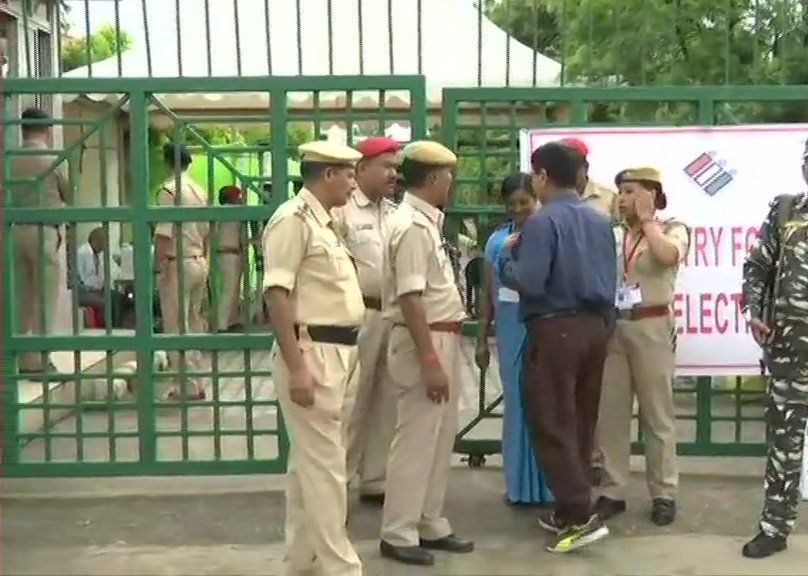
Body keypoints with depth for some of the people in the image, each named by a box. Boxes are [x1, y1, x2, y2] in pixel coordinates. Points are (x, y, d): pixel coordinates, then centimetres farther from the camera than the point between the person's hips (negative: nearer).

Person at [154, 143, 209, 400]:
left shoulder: (169, 190, -13)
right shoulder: (200, 191, 10)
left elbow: (163, 234, -18)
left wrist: (161, 267, -14)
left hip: (178, 265, -7)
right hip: (199, 263, 7)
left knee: (177, 326, -2)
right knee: (193, 322, 14)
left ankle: (188, 385, -1)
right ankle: (196, 379, 19)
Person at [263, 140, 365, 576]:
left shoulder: (323, 222, 16)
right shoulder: (293, 219, -13)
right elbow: (277, 295, -19)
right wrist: (296, 367, -24)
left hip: (335, 353, 10)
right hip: (311, 353, -10)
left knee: (309, 462, 15)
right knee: (325, 466, -5)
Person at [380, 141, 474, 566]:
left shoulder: (427, 220, 12)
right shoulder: (413, 226, -18)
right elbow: (410, 298, -24)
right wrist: (429, 360, -26)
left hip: (442, 338, 10)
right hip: (424, 341, -10)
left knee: (439, 439, 16)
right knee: (416, 440, -2)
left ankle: (429, 525, 27)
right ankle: (398, 535, 9)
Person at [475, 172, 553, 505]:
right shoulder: (497, 240, 7)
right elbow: (488, 292, 11)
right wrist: (482, 339, 11)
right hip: (510, 329, 3)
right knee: (517, 402, 11)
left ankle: (548, 482, 15)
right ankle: (519, 483, 23)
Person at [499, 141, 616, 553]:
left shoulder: (543, 221, -13)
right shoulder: (600, 221, 10)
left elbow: (529, 282, -19)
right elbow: (610, 281, 13)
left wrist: (507, 258, -2)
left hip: (555, 329, -8)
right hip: (594, 325, 8)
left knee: (552, 424, -1)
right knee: (581, 421, 14)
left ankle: (581, 515, -5)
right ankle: (569, 509, 23)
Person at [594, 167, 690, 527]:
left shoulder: (673, 228, 2)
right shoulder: (612, 233, 12)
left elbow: (667, 255, -21)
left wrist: (647, 219, -9)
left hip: (651, 327, -4)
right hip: (610, 327, 4)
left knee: (657, 414, 4)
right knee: (609, 413, 6)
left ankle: (663, 493, 13)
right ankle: (612, 491, 15)